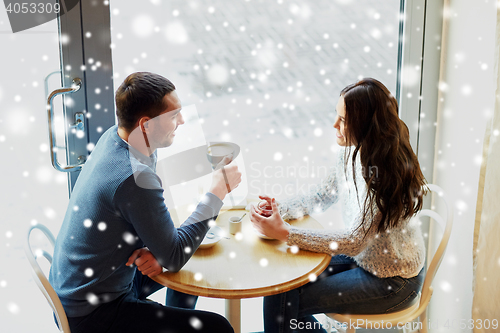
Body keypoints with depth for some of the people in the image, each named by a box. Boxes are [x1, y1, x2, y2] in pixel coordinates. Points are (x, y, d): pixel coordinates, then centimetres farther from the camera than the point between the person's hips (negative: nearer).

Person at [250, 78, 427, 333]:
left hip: (392, 282, -8)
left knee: (283, 299, -14)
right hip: (362, 256, 8)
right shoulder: (352, 152, -3)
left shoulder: (386, 173, -28)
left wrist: (284, 233, -28)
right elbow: (321, 197, 9)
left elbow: (354, 241, -27)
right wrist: (278, 208, -10)